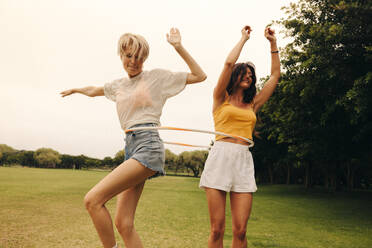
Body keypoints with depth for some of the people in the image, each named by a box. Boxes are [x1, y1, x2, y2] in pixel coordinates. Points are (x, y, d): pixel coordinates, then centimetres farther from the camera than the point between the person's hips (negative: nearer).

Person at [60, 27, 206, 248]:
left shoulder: (157, 76, 7)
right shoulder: (118, 85, 23)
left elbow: (200, 76, 6)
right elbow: (93, 91, 44)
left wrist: (179, 47, 1)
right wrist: (75, 90, 57)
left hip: (148, 147, -6)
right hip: (131, 148, 6)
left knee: (93, 200, -20)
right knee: (124, 224, -3)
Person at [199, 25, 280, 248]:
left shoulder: (253, 104, 21)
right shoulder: (221, 98, 12)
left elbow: (276, 75, 24)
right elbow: (229, 63, -1)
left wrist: (273, 43, 26)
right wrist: (244, 38, 13)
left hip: (244, 161, 3)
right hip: (220, 157, -3)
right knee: (217, 229, -3)